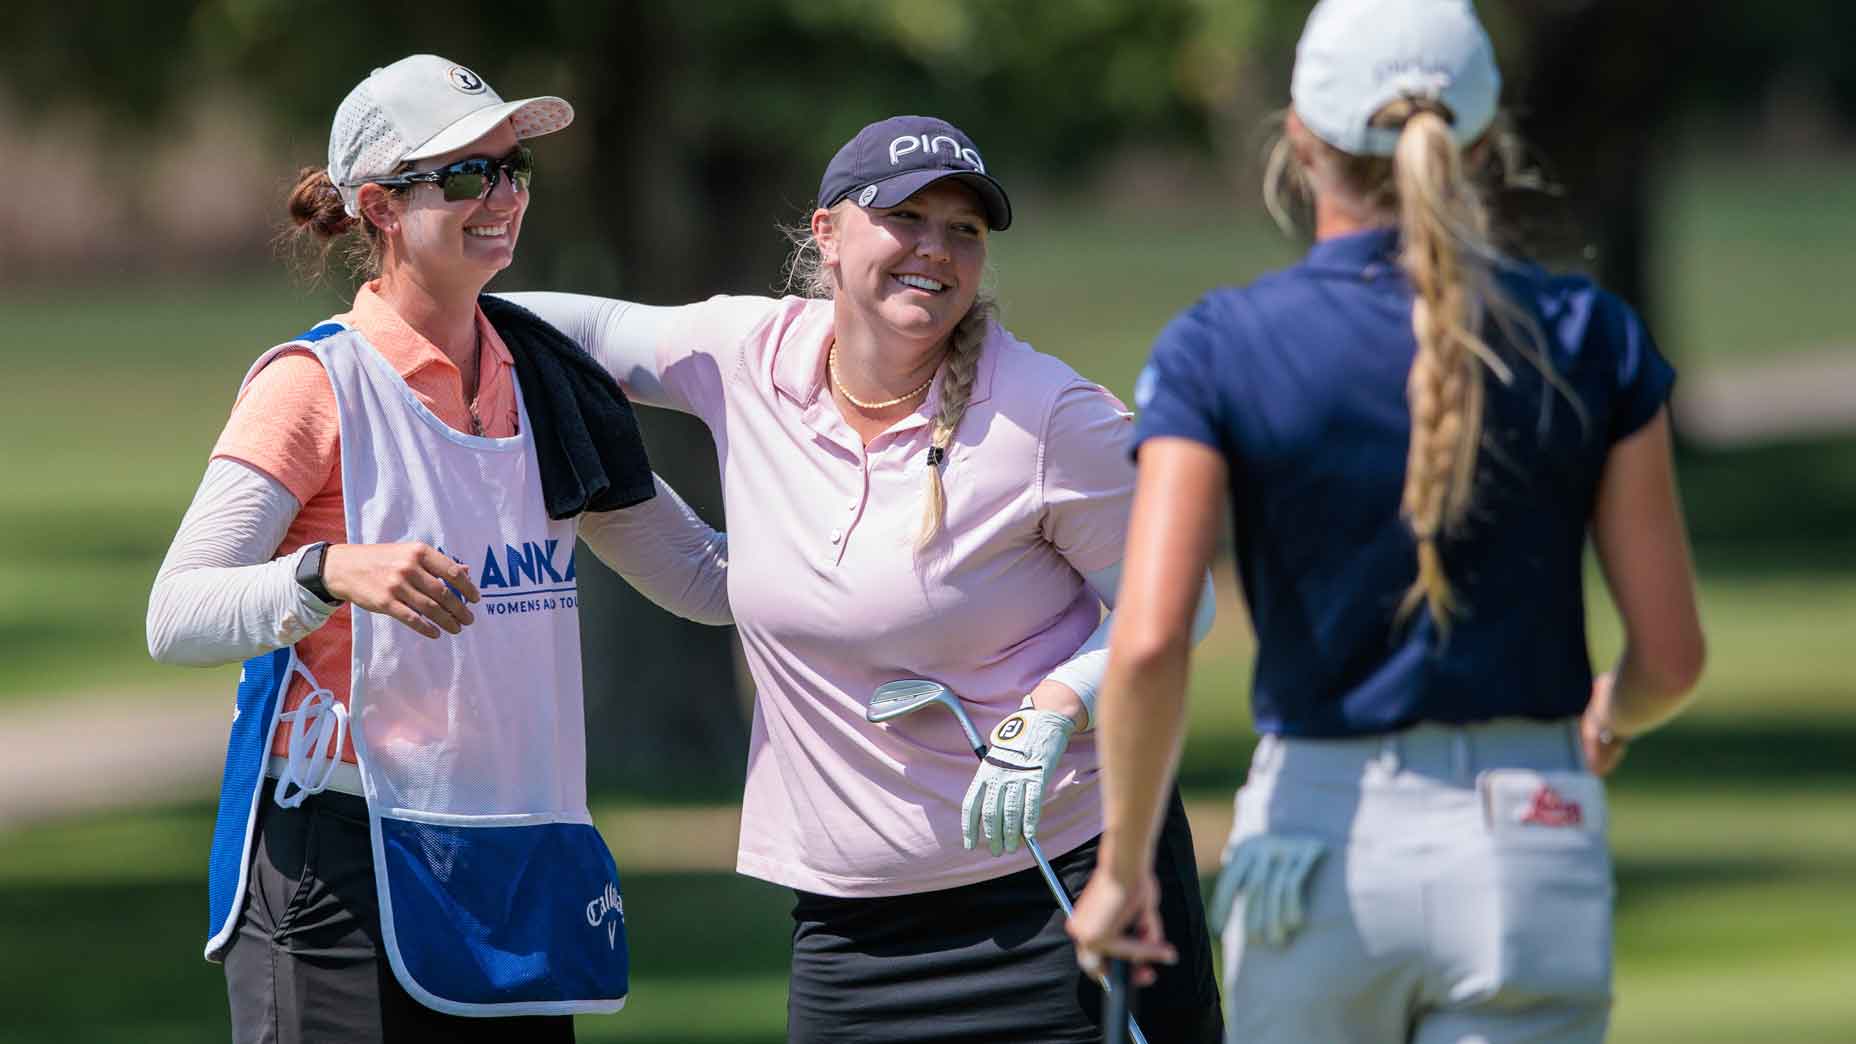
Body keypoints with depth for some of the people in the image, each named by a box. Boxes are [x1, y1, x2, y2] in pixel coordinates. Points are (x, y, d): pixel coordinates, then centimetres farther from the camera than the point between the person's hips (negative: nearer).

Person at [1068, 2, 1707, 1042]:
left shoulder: (1219, 348, -5)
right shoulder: (1586, 339, -1)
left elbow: (1149, 645, -15)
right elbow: (1672, 653, 1)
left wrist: (1123, 864, -1)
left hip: (1318, 835, 0)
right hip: (1529, 841, 0)